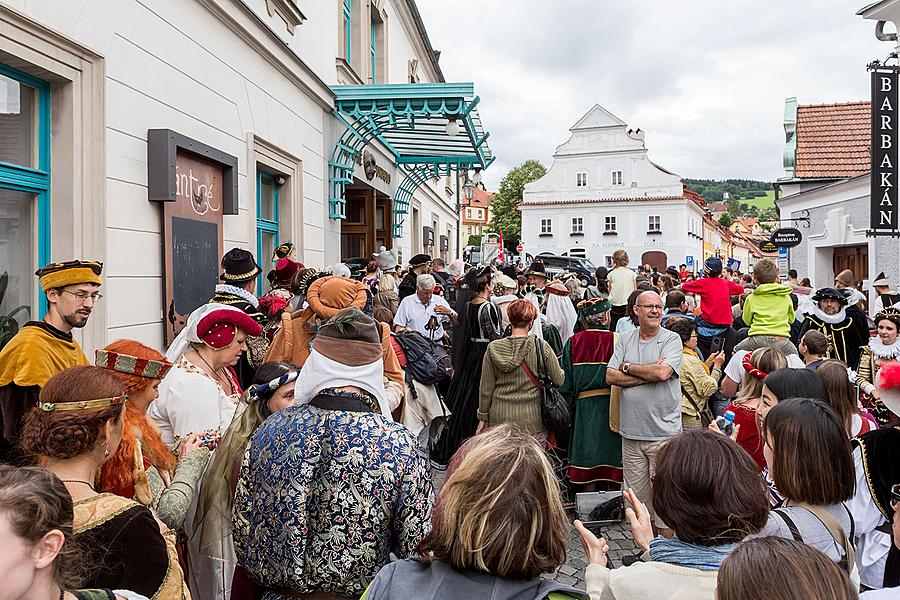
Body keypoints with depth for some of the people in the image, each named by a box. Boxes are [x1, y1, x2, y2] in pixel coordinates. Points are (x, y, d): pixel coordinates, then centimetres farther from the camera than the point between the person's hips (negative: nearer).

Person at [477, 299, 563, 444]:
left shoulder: (493, 348, -3)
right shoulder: (542, 347, -7)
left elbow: (486, 388, 2)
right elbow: (559, 381, 0)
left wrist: (483, 417, 12)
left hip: (500, 417, 1)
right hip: (532, 420, -1)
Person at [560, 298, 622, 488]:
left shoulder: (573, 343, -1)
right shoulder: (616, 340, -9)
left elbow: (565, 381, 1)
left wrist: (569, 409, 9)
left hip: (583, 407, 2)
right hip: (609, 407, -2)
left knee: (587, 462, 8)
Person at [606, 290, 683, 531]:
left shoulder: (672, 339, -1)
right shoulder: (625, 340, 9)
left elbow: (662, 372, -17)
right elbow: (611, 376, -2)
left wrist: (627, 367, -4)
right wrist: (648, 375, -10)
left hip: (664, 432, -3)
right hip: (631, 431, 3)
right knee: (637, 495, 11)